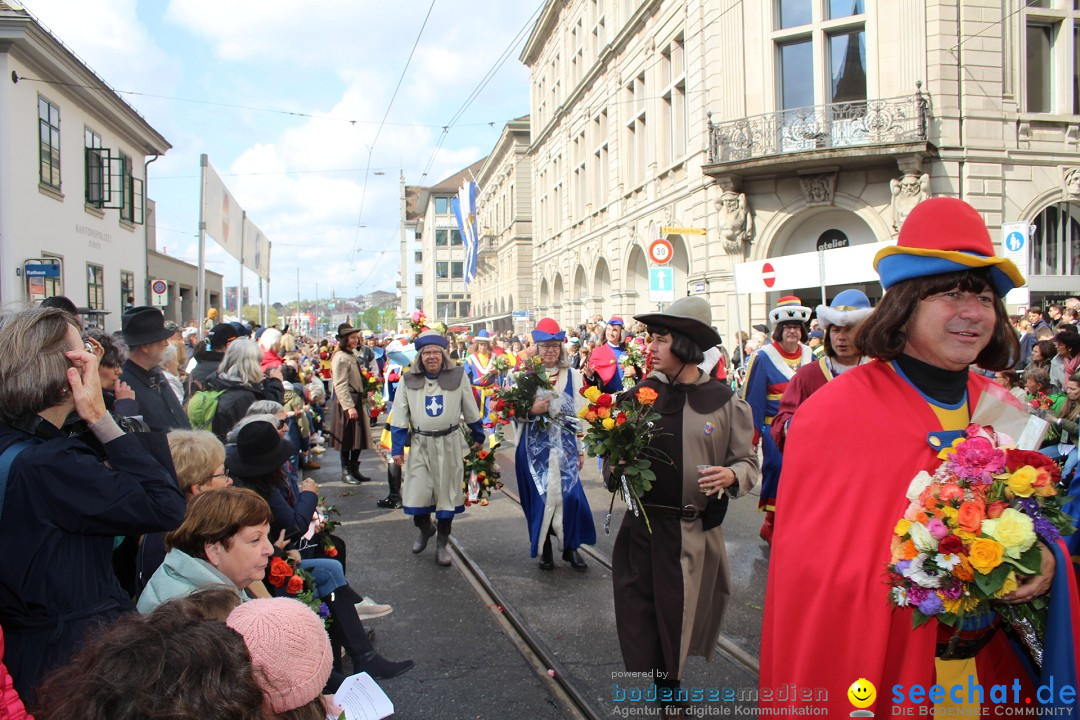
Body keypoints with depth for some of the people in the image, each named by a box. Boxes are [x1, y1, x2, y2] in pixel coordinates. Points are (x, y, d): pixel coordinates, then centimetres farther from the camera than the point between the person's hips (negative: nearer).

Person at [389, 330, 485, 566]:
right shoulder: (409, 380, -2)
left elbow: (470, 410, 7)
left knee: (446, 493, 7)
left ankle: (442, 544, 21)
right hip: (420, 444, 0)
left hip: (449, 443, 0)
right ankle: (425, 529, 31)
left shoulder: (458, 376, -3)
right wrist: (397, 448, -2)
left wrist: (478, 437, 13)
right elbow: (399, 416, 1)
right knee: (417, 495, -1)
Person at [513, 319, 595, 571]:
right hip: (536, 447, -1)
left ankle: (571, 547, 14)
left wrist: (581, 448, 8)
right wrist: (532, 411, -19)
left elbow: (578, 414, 8)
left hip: (564, 446, 1)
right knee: (540, 497, 3)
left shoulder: (573, 375, 5)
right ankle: (545, 550, 20)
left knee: (570, 494, -5)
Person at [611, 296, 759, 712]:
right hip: (642, 526, 2)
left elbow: (748, 462, 2)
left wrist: (731, 476, -19)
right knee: (644, 622, 7)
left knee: (681, 622, 10)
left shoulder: (724, 402, -5)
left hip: (694, 533, -2)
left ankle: (670, 681, 37)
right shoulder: (640, 394, 1)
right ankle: (666, 689, 30)